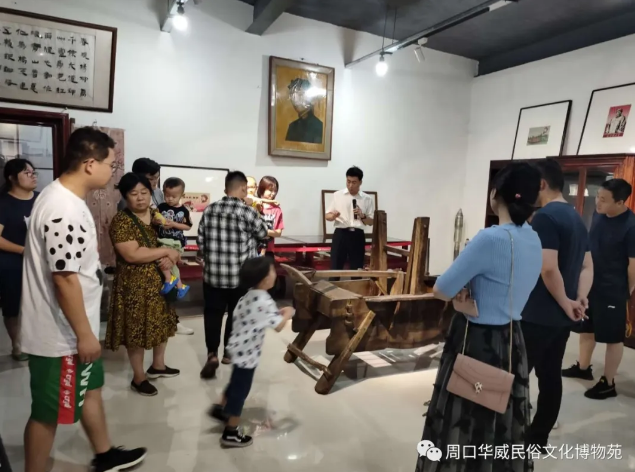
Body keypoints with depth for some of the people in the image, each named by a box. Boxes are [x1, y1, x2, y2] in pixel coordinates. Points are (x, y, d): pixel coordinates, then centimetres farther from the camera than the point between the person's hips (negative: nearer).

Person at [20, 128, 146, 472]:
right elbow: (65, 279, -28)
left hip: (74, 328, 11)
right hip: (61, 334, -10)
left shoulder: (68, 199, 6)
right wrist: (84, 333, -20)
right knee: (48, 412, 9)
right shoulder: (63, 210, -27)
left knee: (90, 389, 23)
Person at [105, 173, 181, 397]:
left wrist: (169, 258, -11)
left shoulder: (156, 215, 5)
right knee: (137, 329, 5)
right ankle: (138, 378, 22)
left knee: (162, 323, 18)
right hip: (135, 284, -7)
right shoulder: (121, 221, -17)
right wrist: (165, 251, -21)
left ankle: (158, 366, 39)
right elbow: (132, 254, -27)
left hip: (160, 280, 7)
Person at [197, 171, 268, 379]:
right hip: (241, 276, -3)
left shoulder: (209, 210, 0)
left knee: (212, 313, 12)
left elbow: (201, 241, 6)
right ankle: (229, 352, 27)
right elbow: (263, 234, 2)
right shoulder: (247, 212, -14)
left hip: (213, 273, 3)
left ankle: (211, 354, 4)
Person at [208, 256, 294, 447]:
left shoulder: (248, 296, 2)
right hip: (248, 352, -9)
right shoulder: (265, 301, -25)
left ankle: (220, 408, 47)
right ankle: (231, 433, 18)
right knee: (241, 390, 5)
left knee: (236, 383, 28)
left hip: (239, 348, 9)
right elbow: (278, 326, -28)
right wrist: (287, 314, -6)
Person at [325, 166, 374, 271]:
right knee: (335, 268, -2)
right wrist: (333, 216, -15)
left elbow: (371, 222, 8)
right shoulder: (337, 195, 5)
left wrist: (362, 215, -11)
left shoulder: (367, 199, 6)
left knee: (357, 269, 5)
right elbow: (327, 216, 8)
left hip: (357, 236, 1)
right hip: (341, 234, -1)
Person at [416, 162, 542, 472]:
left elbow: (440, 291, -19)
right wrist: (471, 294, -2)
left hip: (477, 343, -8)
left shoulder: (491, 238, -24)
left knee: (465, 426, 9)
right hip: (511, 342, 8)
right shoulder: (534, 240, 2)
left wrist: (460, 294, 0)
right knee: (502, 423, 22)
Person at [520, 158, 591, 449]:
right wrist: (579, 300, 4)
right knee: (550, 376, 15)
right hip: (562, 317, 9)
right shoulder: (576, 218, 14)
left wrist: (565, 303, -13)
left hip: (537, 315, -9)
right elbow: (587, 265, 15)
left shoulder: (544, 217, -17)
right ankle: (538, 437, 27)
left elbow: (548, 269, -26)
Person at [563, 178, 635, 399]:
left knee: (613, 337, 7)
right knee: (586, 328, 21)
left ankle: (608, 384, 21)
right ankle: (583, 367, 40)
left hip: (612, 290, -7)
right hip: (589, 283, 7)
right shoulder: (598, 214, -1)